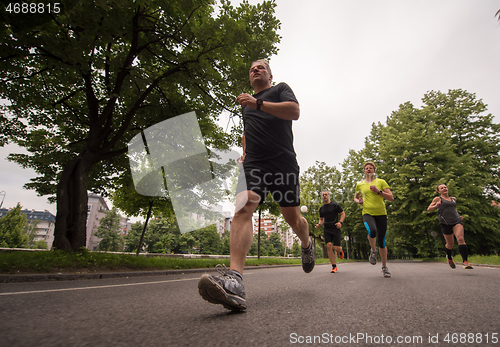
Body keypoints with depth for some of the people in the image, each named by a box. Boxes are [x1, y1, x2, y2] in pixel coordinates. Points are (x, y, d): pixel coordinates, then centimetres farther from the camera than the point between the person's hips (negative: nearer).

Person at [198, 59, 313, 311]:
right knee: (242, 209, -23)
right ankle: (234, 281, -35)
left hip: (283, 162, -3)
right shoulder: (246, 102, 28)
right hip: (253, 164, 3)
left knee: (292, 218, 4)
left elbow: (294, 111, -8)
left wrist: (258, 103, -15)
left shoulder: (281, 89, 13)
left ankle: (307, 245, 39)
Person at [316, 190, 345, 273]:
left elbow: (343, 214, 4)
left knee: (336, 248, -7)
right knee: (329, 246, -11)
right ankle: (334, 266, -1)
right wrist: (319, 224, 1)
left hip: (335, 229, -3)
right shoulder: (321, 208, 13)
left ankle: (340, 251, 33)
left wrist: (340, 222, -13)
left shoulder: (335, 205, 0)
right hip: (326, 230, 3)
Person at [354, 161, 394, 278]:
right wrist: (358, 201, 5)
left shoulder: (381, 182, 7)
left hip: (381, 213, 0)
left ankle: (384, 267, 24)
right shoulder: (360, 184, 12)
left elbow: (391, 198, 2)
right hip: (367, 213, 0)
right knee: (372, 231, -33)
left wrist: (378, 191, -10)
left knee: (382, 242, 4)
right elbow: (356, 197, 27)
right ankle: (373, 250, -1)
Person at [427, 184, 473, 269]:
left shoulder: (453, 199, 19)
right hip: (445, 223, -3)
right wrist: (435, 206, -19)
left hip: (457, 221, 3)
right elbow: (429, 209, 1)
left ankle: (465, 262, -27)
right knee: (450, 244, 4)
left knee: (460, 238, -22)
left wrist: (458, 215, 20)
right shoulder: (438, 199, 4)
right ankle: (449, 257, 35)